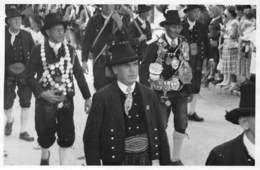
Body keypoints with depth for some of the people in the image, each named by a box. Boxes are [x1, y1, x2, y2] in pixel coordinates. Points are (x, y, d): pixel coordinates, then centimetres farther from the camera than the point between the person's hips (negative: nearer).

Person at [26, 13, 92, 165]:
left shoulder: (70, 50, 1)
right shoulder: (38, 51, -6)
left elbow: (79, 74, 3)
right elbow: (30, 76, -4)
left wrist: (87, 97, 1)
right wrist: (42, 93, -18)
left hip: (66, 100, 2)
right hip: (45, 100, -1)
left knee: (67, 134, 0)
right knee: (46, 135, 11)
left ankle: (63, 163, 17)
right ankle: (45, 155, 43)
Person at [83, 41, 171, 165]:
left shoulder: (149, 96, 4)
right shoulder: (102, 98, -7)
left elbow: (160, 133, 7)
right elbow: (91, 138, -7)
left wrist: (165, 163, 6)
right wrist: (94, 165, -11)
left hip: (146, 160, 3)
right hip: (116, 161, -3)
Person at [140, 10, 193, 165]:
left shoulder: (184, 44, 2)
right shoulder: (156, 46, -11)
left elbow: (187, 67, 10)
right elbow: (144, 69, -9)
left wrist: (188, 87, 8)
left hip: (180, 91, 3)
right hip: (162, 92, -3)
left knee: (182, 124, 0)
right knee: (161, 126, 3)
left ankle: (176, 158, 17)